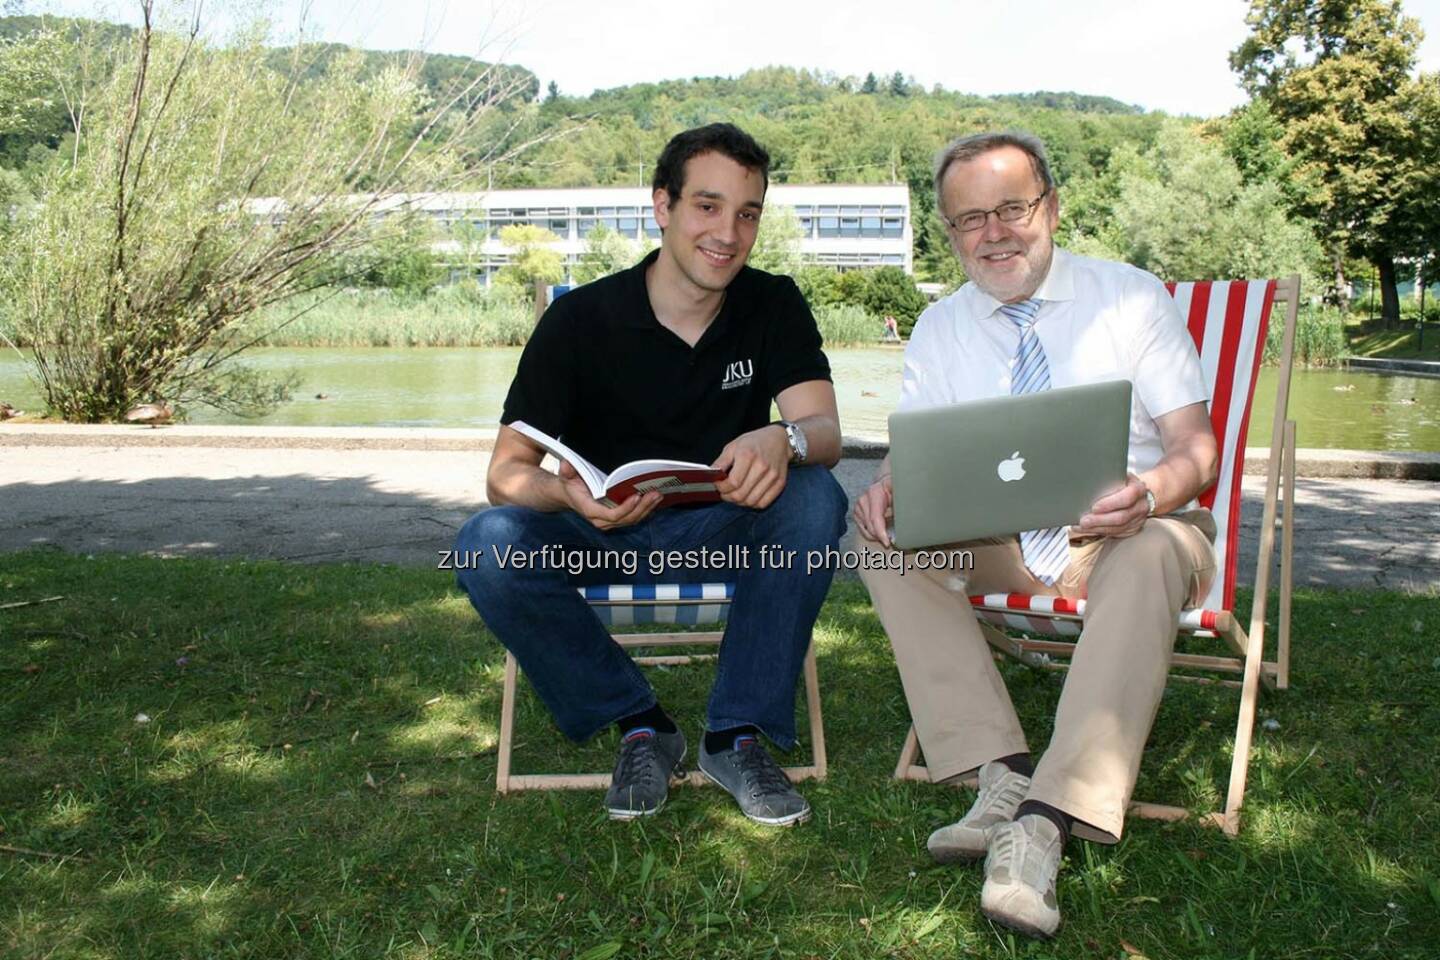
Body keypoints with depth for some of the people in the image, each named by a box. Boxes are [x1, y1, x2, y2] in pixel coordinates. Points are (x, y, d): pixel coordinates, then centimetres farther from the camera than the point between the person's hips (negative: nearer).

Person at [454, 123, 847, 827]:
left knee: (814, 498, -29)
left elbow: (825, 431, -14)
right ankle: (639, 725, -9)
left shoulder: (775, 307, -2)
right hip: (601, 538, -1)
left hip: (722, 536, 1)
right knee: (488, 545, -30)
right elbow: (506, 472, -13)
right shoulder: (581, 319, -9)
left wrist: (783, 440, -41)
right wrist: (568, 494, -38)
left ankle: (737, 733, -16)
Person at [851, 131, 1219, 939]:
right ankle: (1004, 777, -27)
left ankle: (1048, 818, -41)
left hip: (1123, 533, -3)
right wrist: (888, 489, -24)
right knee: (885, 537, -22)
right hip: (997, 544, 3)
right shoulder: (939, 330, 8)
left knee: (1154, 552, -37)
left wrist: (1151, 493, -32)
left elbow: (1197, 447, -8)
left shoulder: (1134, 298, -2)